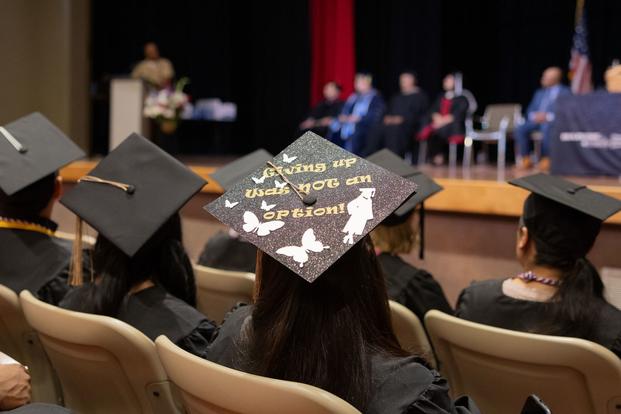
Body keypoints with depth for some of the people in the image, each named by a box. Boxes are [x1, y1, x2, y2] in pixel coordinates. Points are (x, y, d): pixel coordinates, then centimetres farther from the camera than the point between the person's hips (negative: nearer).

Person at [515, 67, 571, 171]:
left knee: (546, 129, -40)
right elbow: (530, 110, 21)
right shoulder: (539, 93, 25)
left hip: (553, 121, -6)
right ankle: (526, 160, -17)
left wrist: (548, 117, -19)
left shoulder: (565, 93, 5)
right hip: (537, 120, 6)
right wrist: (534, 116, -4)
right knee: (520, 130, -24)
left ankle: (546, 160, -25)